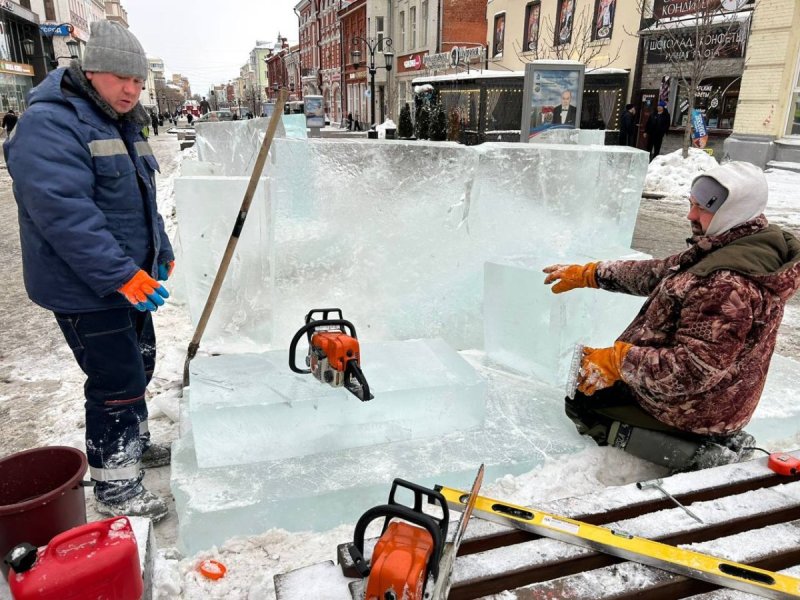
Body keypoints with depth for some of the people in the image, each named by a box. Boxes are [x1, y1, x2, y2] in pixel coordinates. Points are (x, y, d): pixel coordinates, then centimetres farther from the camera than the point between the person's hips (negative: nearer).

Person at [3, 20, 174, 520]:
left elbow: (143, 199, 19)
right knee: (118, 383, -3)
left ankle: (135, 445, 42)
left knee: (139, 365, 21)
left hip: (131, 277, 10)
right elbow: (65, 214, -29)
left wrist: (162, 252, 12)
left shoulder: (123, 125, 12)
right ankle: (115, 488, 14)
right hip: (86, 289, -10)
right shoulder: (50, 125, -19)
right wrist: (124, 276, -31)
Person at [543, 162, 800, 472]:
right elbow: (660, 272, 8)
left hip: (693, 409, -9)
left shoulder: (729, 284, -32)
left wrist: (618, 360, -27)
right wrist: (588, 274, 8)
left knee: (581, 401, 1)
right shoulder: (727, 247, -1)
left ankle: (696, 452, -6)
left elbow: (695, 369, -33)